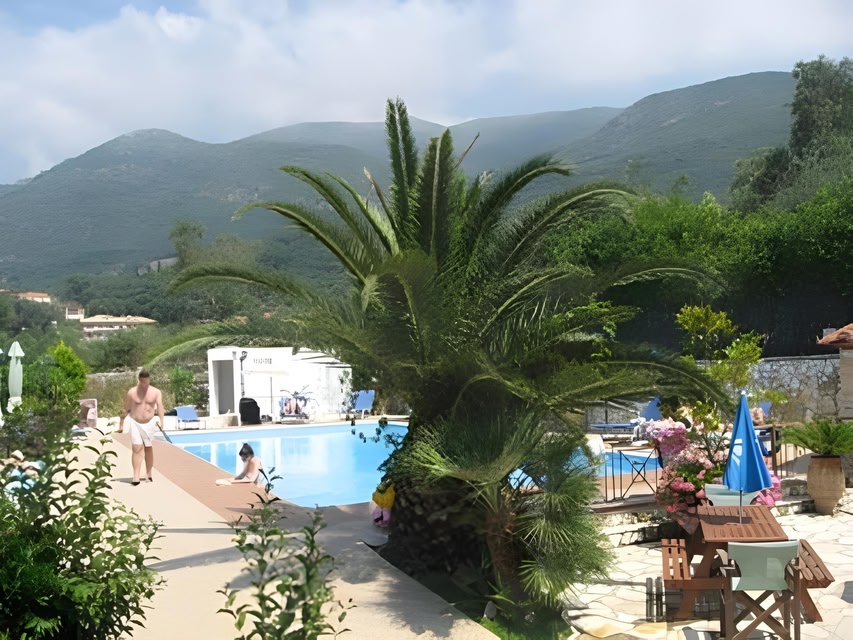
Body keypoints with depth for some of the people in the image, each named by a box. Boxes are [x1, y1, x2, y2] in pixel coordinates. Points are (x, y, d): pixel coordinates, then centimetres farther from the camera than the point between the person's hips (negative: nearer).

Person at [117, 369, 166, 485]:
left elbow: (160, 406, -14)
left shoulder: (156, 392, -2)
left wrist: (161, 420, -29)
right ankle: (136, 477, -14)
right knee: (136, 449, -10)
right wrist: (121, 424, 6)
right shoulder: (131, 392, -2)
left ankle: (149, 474, 24)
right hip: (135, 423, -1)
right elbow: (126, 409, 5)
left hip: (149, 423, 1)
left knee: (148, 448, 12)